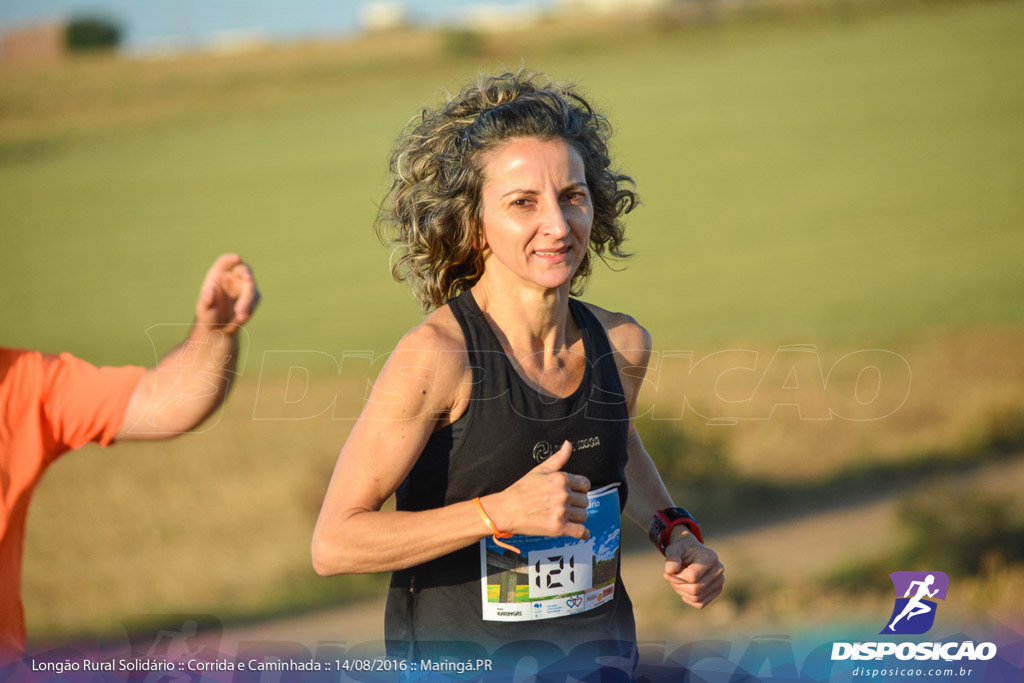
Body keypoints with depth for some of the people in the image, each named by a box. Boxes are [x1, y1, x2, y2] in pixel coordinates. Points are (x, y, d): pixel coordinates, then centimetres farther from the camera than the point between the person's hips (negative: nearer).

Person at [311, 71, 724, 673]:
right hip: (459, 655, -5)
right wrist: (501, 512, -25)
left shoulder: (621, 344, -2)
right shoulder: (436, 355, -19)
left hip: (601, 646, 5)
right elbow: (334, 544, -19)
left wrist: (675, 533, 6)